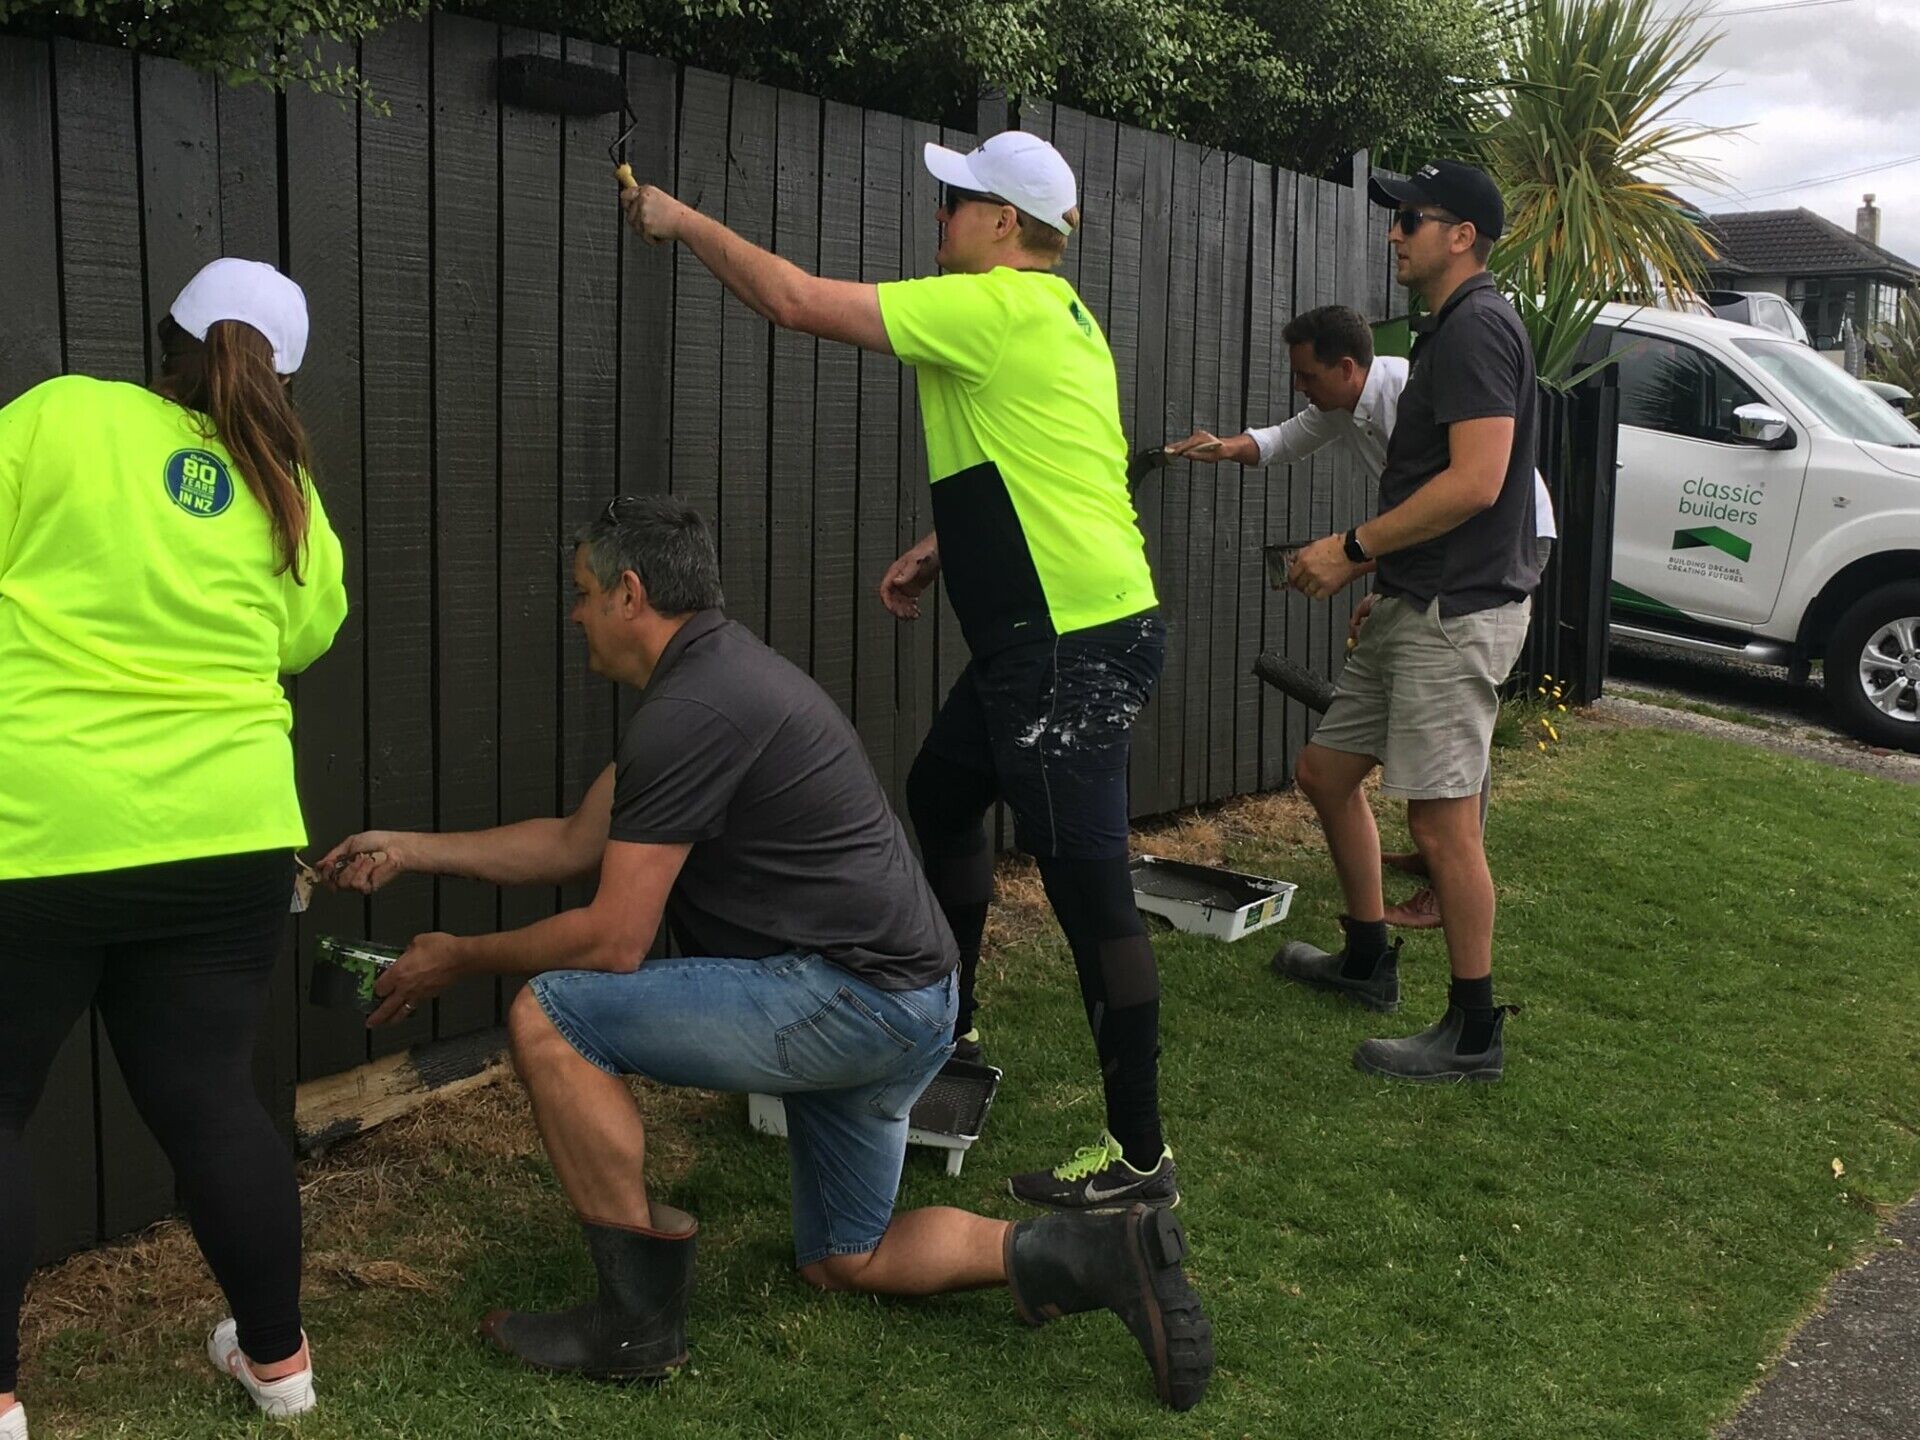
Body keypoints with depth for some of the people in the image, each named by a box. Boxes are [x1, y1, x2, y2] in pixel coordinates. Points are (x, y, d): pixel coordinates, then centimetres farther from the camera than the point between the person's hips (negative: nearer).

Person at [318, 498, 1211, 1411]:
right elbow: (574, 843, 21)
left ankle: (638, 1320, -2)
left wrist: (461, 959, -1)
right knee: (846, 1263, 21)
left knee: (548, 1017, -11)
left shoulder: (691, 710, -18)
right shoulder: (717, 672, 14)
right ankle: (1101, 1256, 8)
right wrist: (407, 850, 22)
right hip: (901, 1008, 11)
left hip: (852, 999, -11)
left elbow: (613, 942, -17)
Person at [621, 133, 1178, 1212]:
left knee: (1091, 890, -6)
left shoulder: (997, 310, -15)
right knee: (942, 794, 26)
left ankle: (1141, 1156, 2)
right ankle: (950, 1026, 43)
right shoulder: (1056, 317, 16)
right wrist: (935, 554, 20)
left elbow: (798, 301, -14)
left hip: (1076, 647, -11)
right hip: (1040, 639, 11)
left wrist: (684, 222, -1)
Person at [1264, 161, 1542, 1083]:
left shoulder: (1477, 326, -14)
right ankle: (1367, 961, 31)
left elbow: (1476, 481, -24)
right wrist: (1367, 558, 14)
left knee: (1441, 820, -6)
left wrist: (1353, 546, -17)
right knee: (1325, 772, 16)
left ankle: (1474, 1033, 6)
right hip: (1415, 604, 11)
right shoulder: (1446, 329, 18)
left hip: (1459, 611, -11)